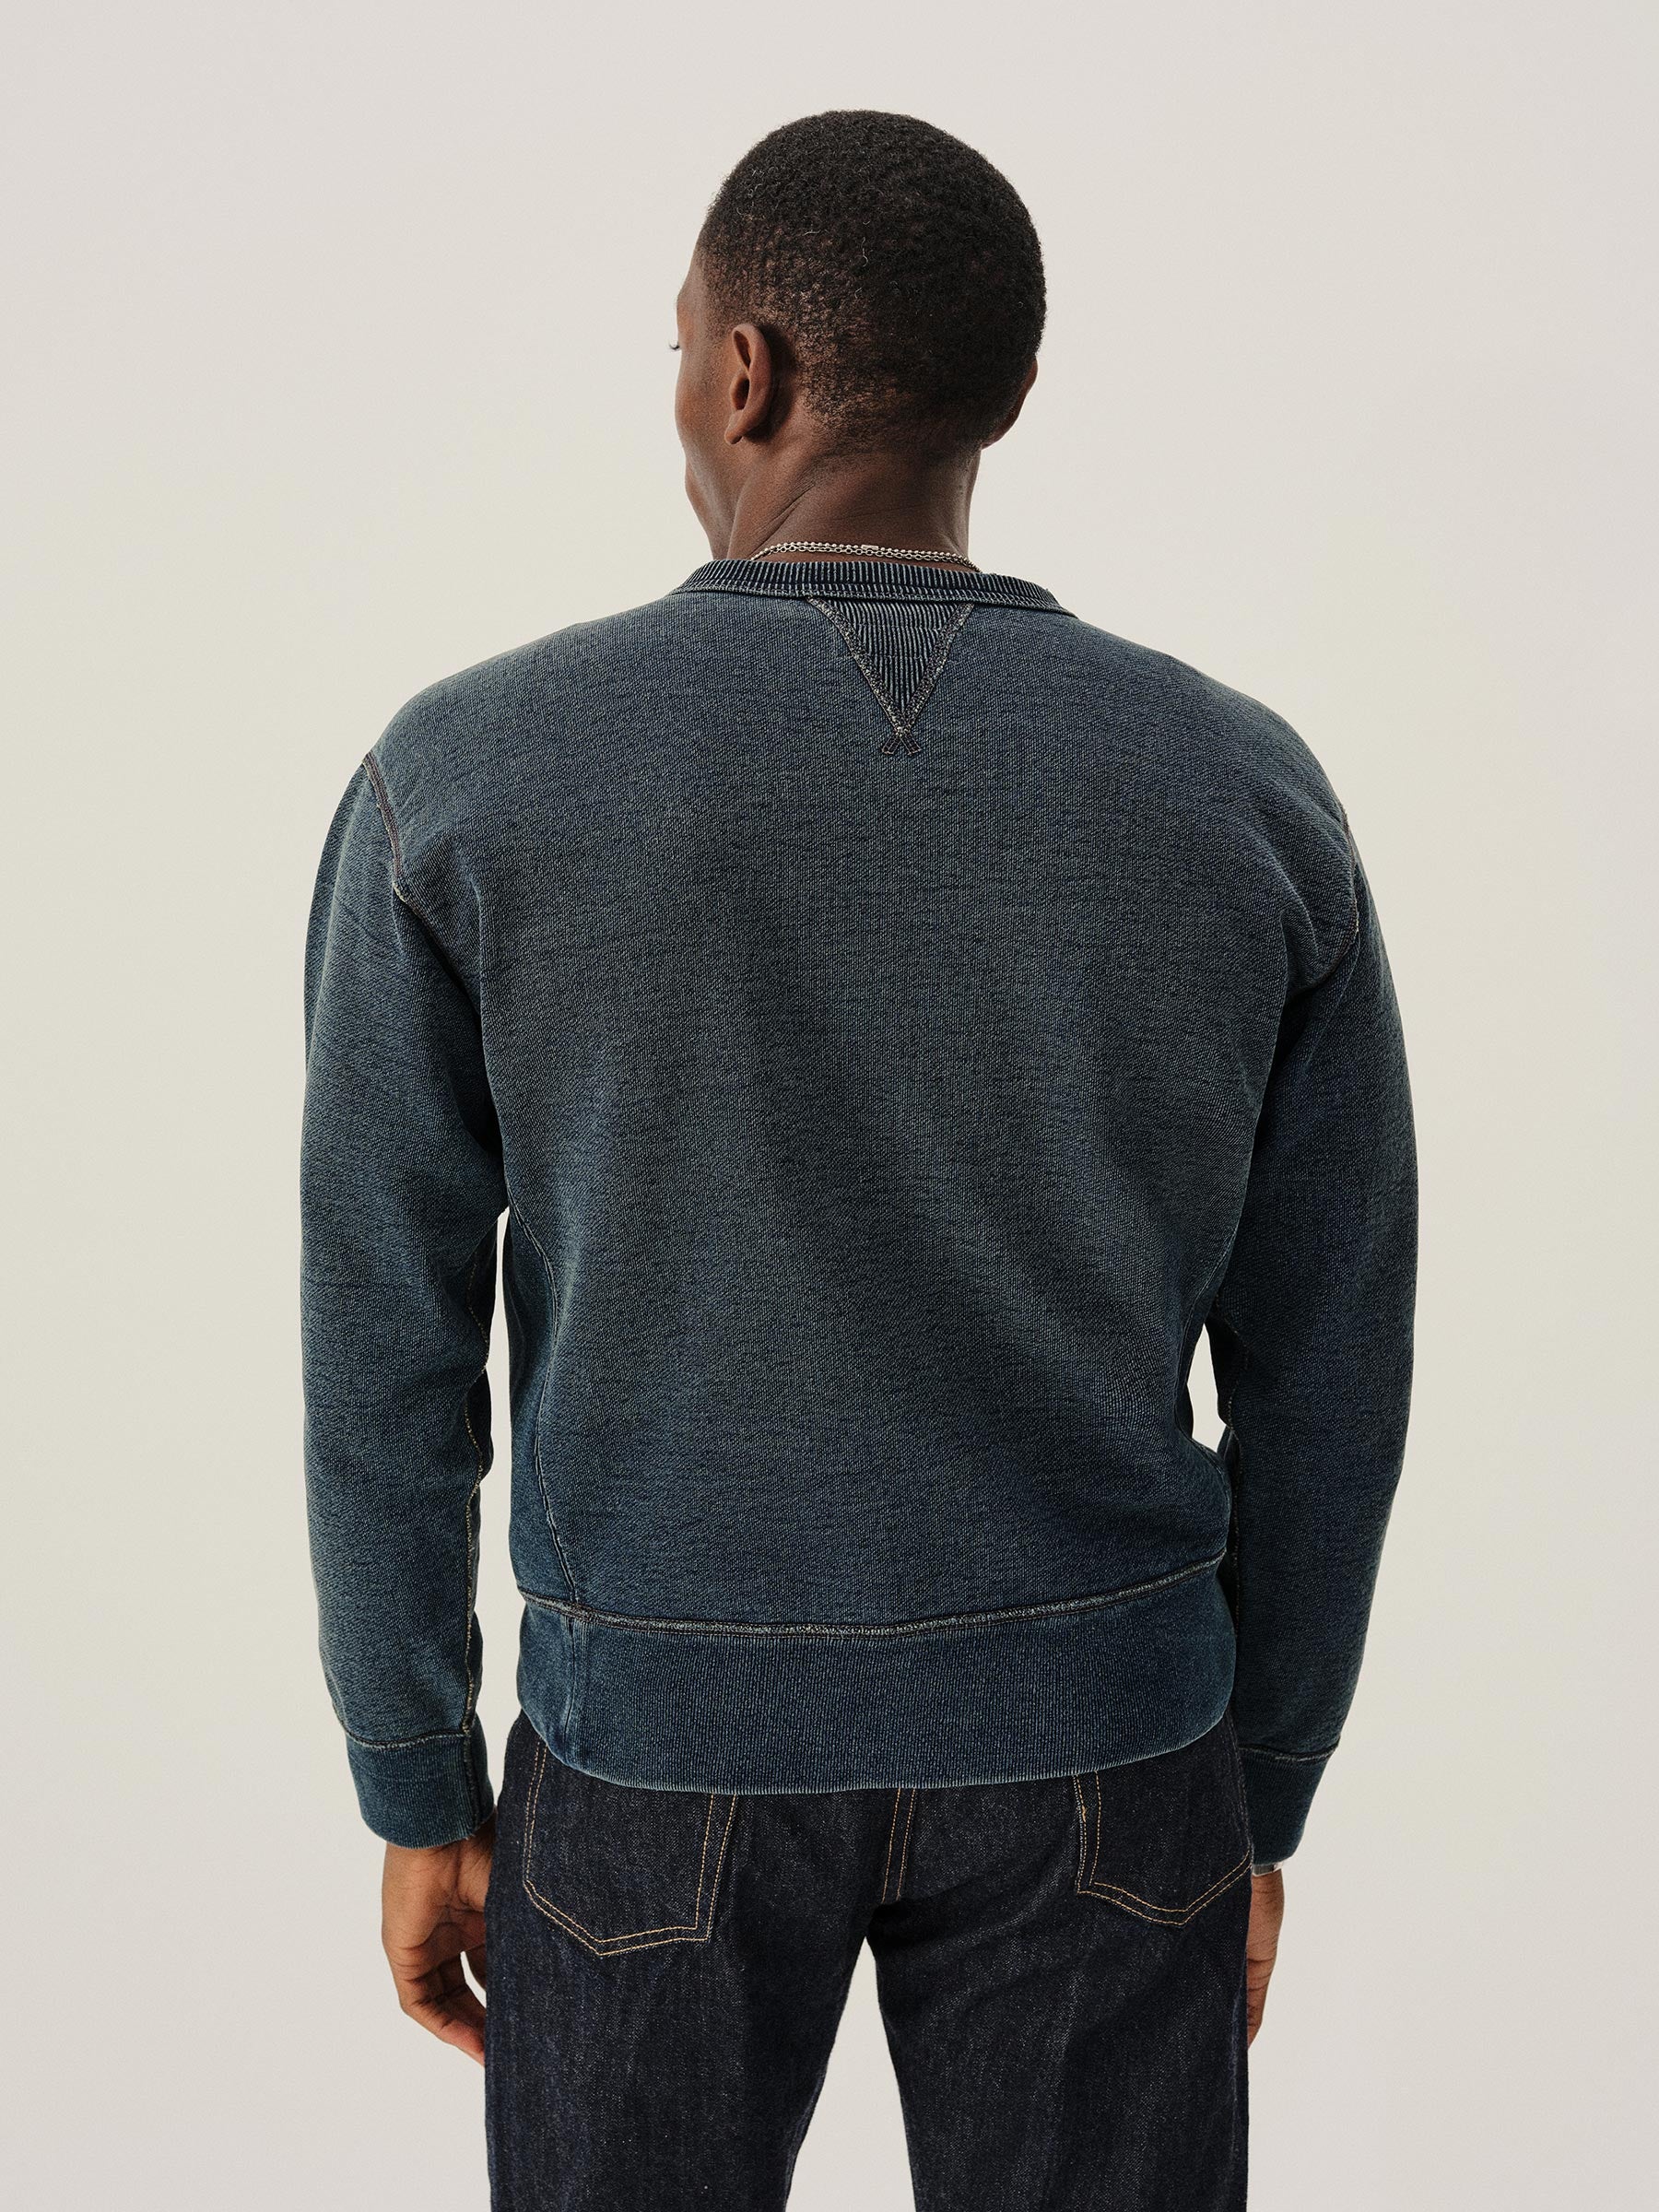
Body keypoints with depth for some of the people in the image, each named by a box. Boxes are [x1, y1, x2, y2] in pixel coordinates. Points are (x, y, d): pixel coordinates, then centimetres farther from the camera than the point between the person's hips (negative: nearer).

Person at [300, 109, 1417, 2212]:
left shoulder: (462, 780, -14)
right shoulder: (1249, 800, -10)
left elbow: (383, 1354, -9)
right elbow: (1323, 1378, -4)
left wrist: (419, 1800, 5)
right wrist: (1258, 1798, 11)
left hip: (664, 1731, -1)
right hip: (1089, 1727, 1)